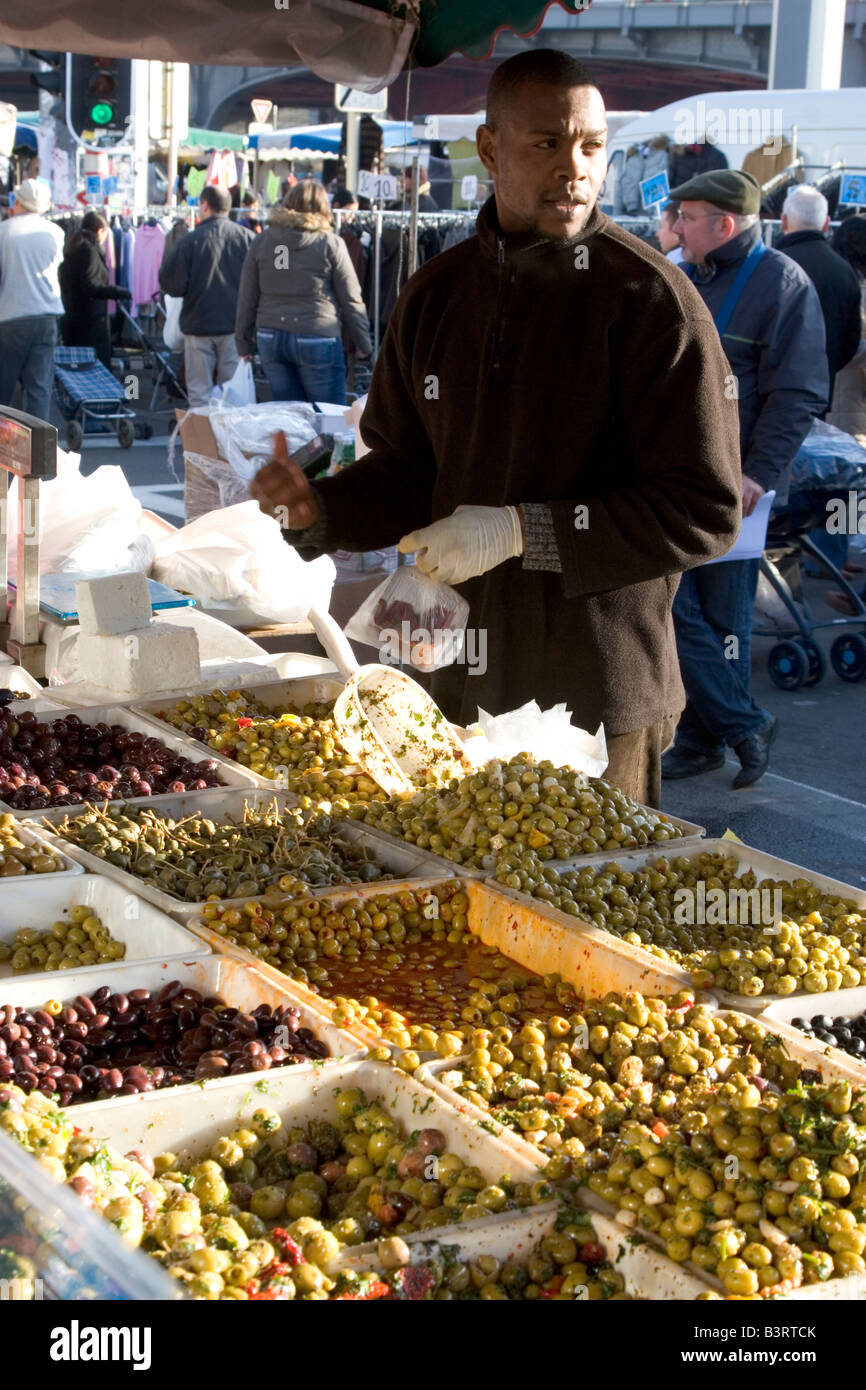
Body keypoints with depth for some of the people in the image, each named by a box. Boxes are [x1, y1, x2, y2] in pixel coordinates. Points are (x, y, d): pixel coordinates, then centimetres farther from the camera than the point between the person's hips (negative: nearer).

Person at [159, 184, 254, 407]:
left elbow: (173, 285, -9)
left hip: (199, 324, -2)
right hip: (236, 324, 2)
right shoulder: (247, 237, -2)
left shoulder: (190, 241, -10)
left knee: (199, 391, 6)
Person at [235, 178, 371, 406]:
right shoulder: (331, 244, -3)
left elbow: (247, 299, 7)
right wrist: (364, 344, 10)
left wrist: (244, 343, 16)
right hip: (317, 338, -4)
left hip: (271, 338, 4)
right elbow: (351, 300, 0)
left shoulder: (262, 241, 6)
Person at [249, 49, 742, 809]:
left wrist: (522, 532, -19)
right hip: (457, 687, 5)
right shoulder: (437, 292, 8)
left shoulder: (650, 298, -10)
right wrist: (319, 507, -4)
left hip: (598, 700, -5)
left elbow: (704, 512, -14)